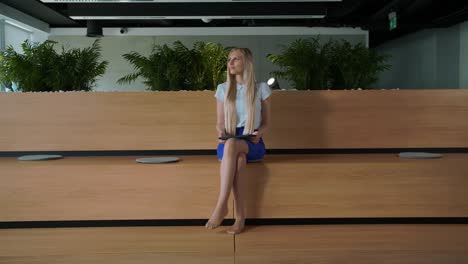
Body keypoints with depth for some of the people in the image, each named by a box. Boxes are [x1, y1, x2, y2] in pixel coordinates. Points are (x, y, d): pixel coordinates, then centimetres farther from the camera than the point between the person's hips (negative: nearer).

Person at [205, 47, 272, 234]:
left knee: (232, 145, -38)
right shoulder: (223, 89, 12)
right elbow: (219, 123, 15)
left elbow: (266, 123, 10)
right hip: (229, 143, 2)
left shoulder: (261, 88, 7)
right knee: (239, 158, -37)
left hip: (252, 144, -2)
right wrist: (221, 133, -9)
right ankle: (240, 216, -35)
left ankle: (222, 206, -38)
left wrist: (258, 134, -13)